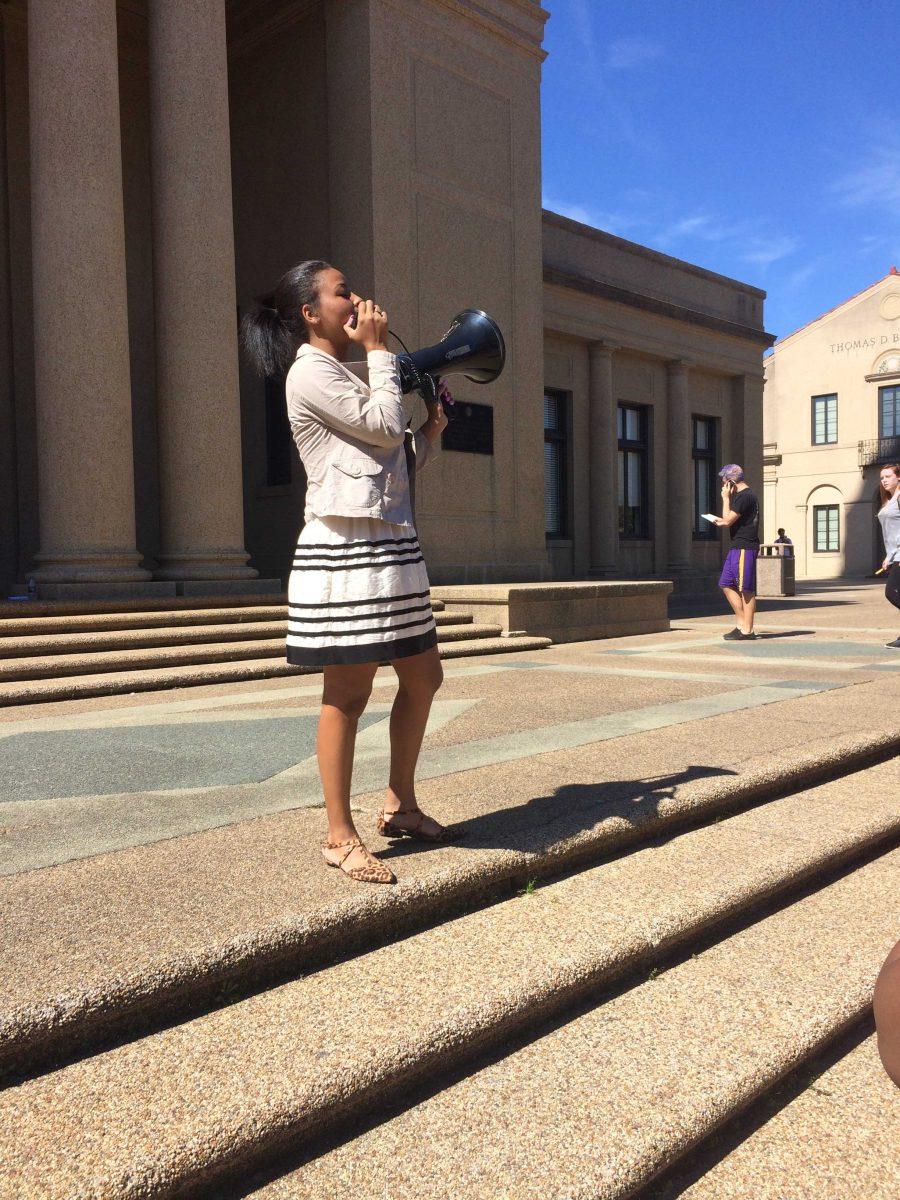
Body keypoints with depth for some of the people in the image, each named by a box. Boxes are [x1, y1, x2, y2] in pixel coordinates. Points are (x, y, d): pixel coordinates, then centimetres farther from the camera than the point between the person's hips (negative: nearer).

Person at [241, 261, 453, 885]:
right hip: (347, 549, -10)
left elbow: (401, 461, 23)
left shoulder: (346, 376, 23)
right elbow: (385, 428, -13)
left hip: (392, 544, 10)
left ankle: (400, 805, 28)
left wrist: (432, 426, 8)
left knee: (424, 676, 13)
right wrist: (380, 351, -3)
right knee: (348, 692, -4)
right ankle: (340, 837, 8)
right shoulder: (311, 371, -5)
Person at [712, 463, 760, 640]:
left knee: (746, 589, -5)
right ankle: (742, 623, 16)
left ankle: (747, 630, 0)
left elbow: (728, 520, -17)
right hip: (738, 547, 11)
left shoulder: (745, 496, -14)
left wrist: (726, 498, -7)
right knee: (726, 584, 12)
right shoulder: (744, 495, 18)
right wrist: (724, 522, 18)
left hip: (745, 547, -11)